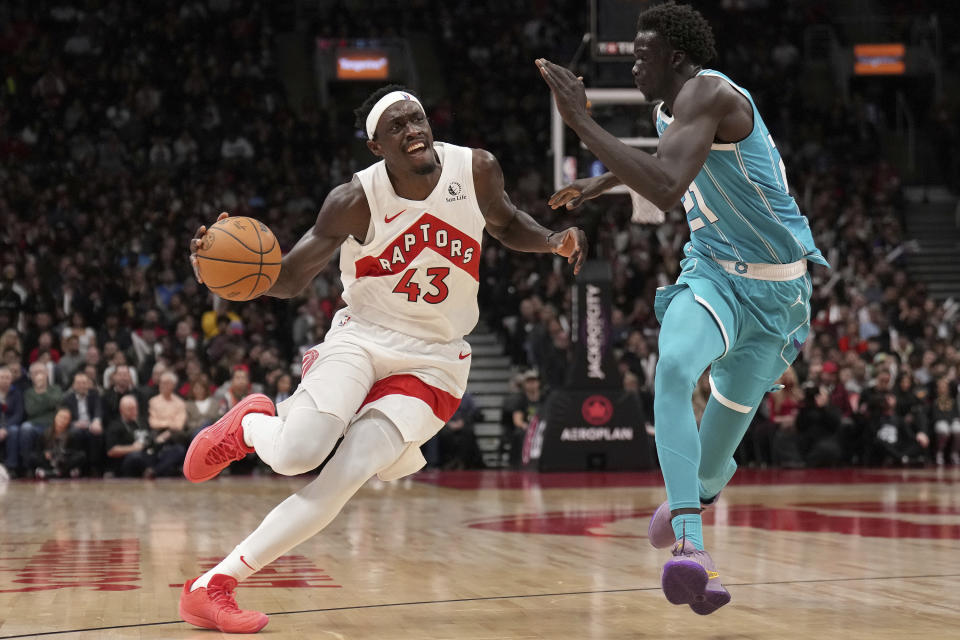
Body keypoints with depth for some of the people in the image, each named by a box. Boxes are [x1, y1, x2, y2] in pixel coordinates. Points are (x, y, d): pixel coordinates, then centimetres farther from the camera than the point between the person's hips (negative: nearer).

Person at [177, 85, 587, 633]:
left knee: (346, 476, -18)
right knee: (296, 455, -27)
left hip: (434, 359, 1)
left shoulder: (477, 170, -6)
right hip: (363, 337, -1)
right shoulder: (357, 201, -14)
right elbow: (290, 278, -7)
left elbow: (506, 222, 16)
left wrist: (553, 241, -5)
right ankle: (249, 423, 14)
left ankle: (215, 585, -10)